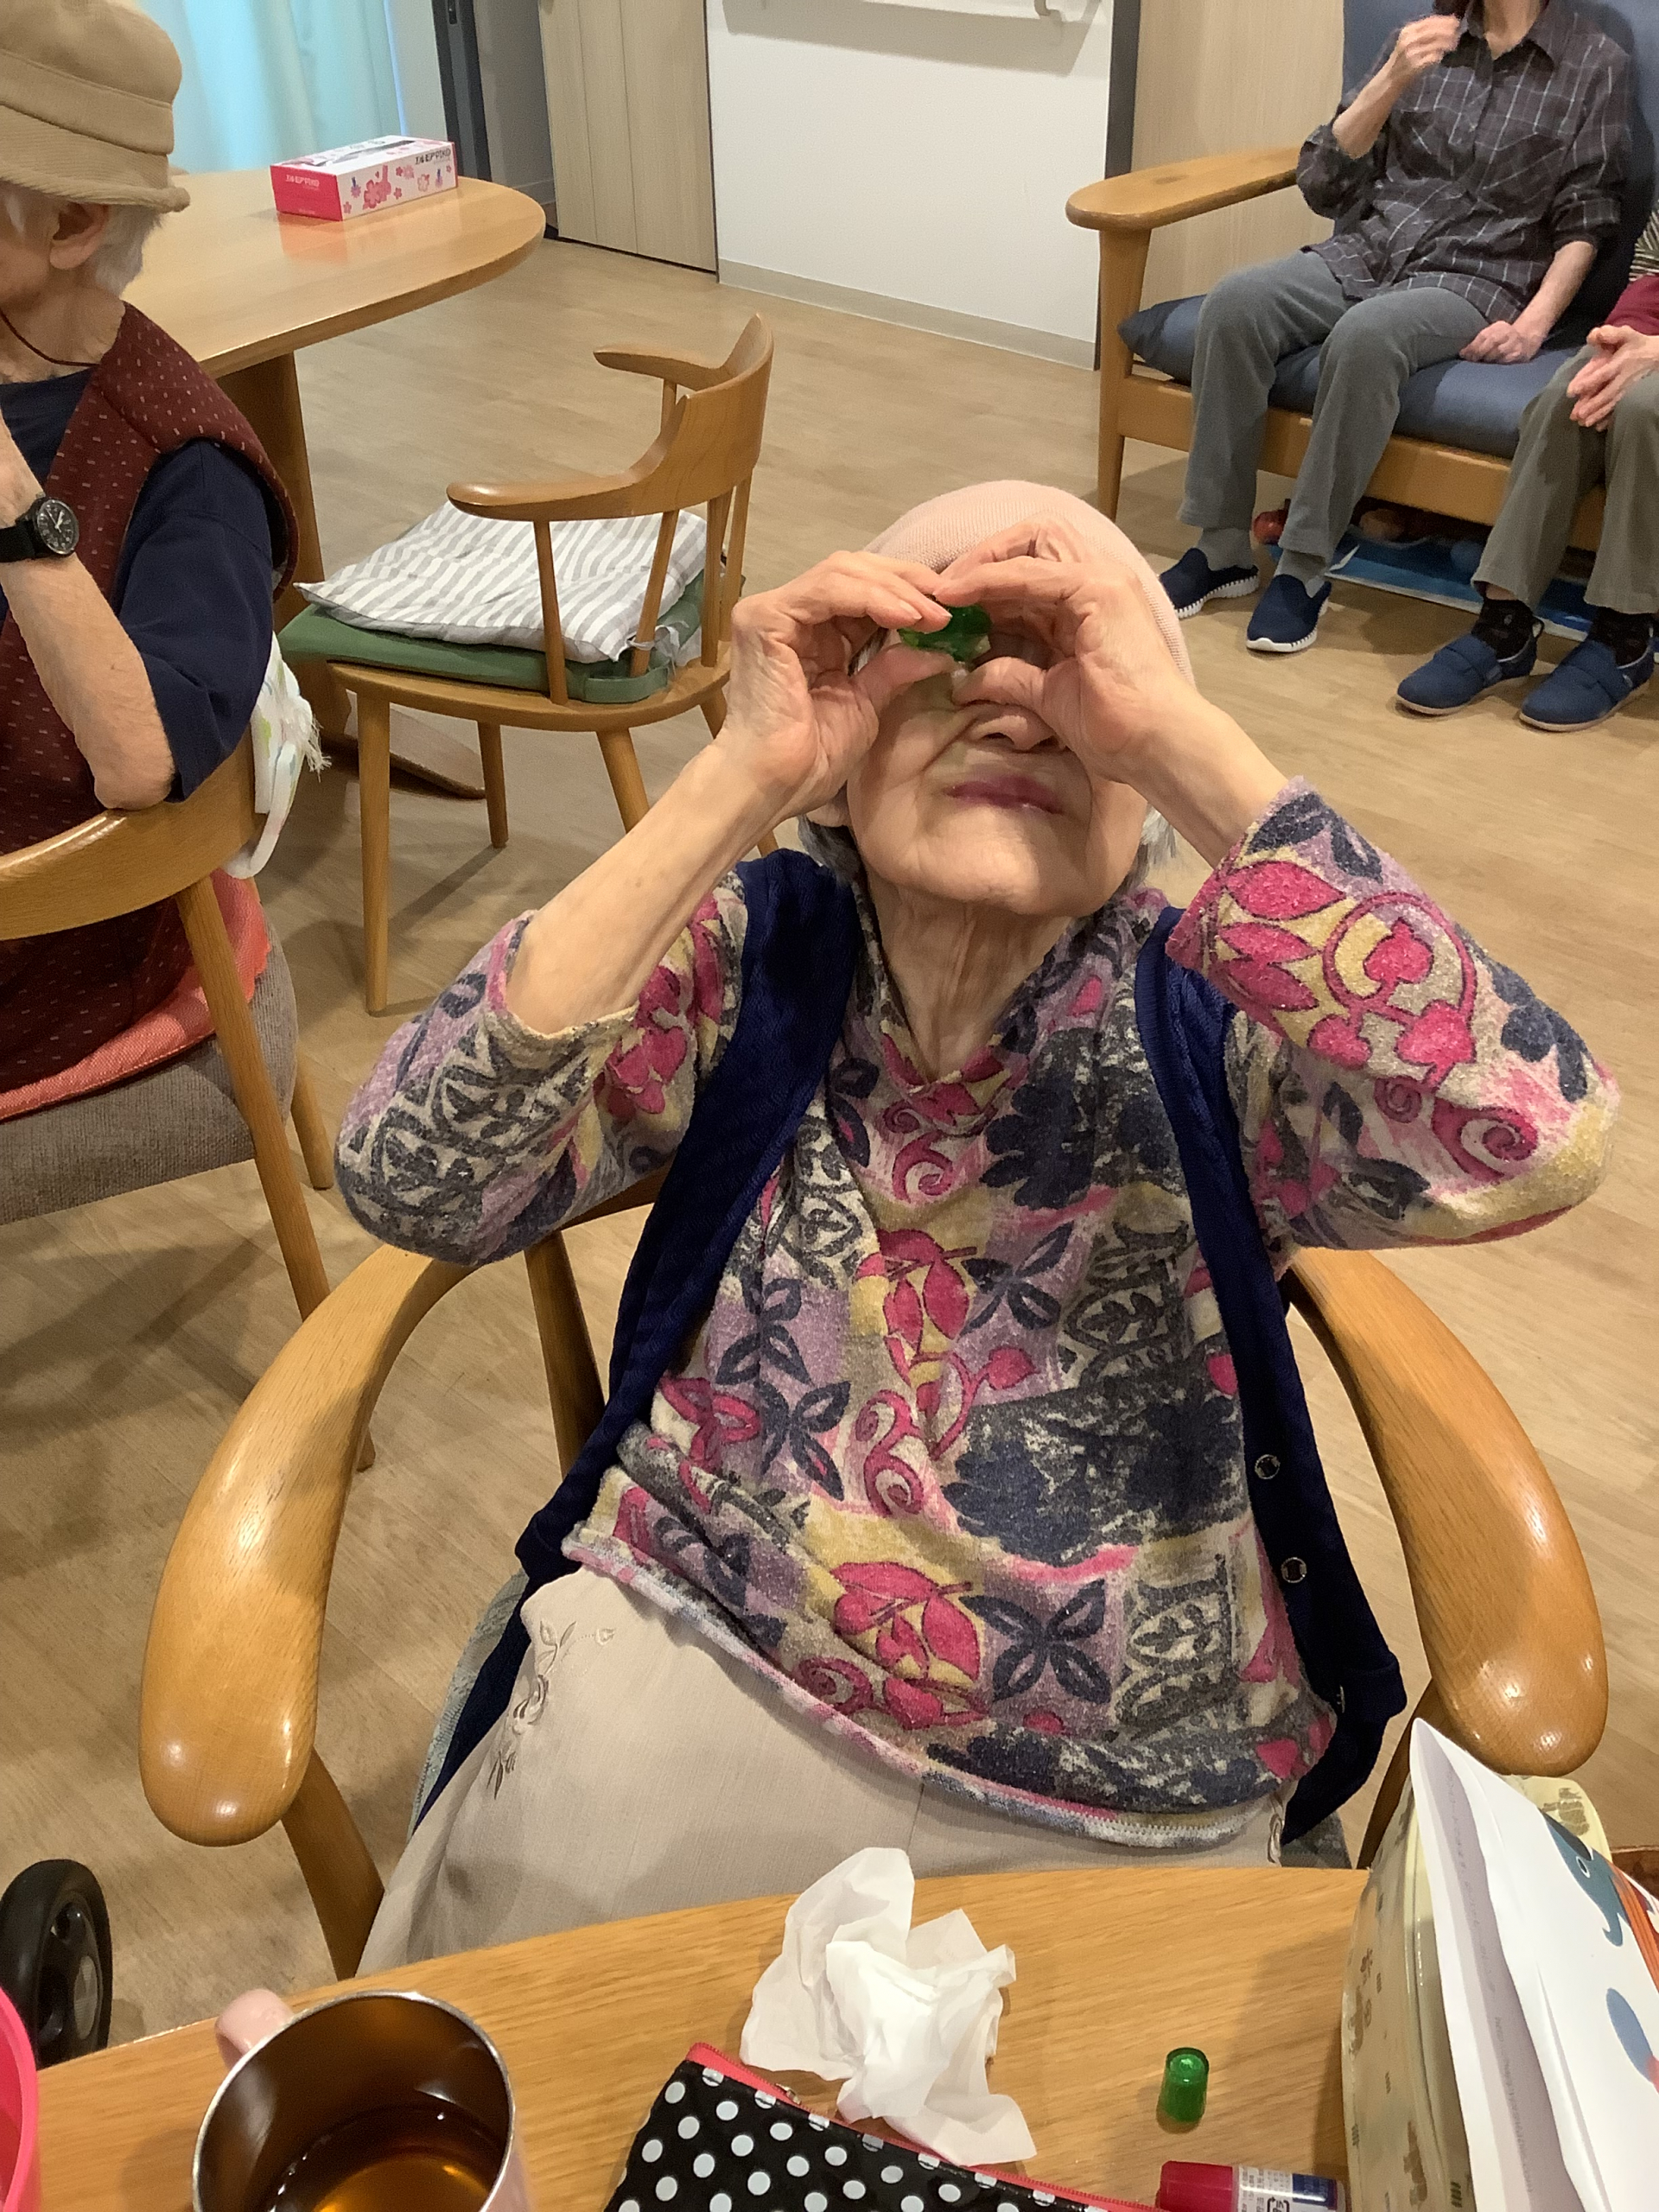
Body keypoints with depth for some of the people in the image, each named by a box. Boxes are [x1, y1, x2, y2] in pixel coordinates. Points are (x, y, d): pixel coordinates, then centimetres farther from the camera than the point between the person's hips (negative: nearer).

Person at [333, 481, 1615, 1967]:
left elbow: (1536, 1150, -30)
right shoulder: (745, 959, -7)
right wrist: (740, 776, -26)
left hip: (1130, 1815, 1)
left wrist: (1179, 732, -29)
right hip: (693, 1679, 0)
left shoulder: (1210, 1025, -10)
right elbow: (411, 1179, -21)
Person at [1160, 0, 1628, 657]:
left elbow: (1586, 221, 2)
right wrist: (1393, 79, -4)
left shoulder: (1596, 64, 6)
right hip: (1363, 252, 4)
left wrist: (1535, 322, -15)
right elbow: (1322, 184, 10)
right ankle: (1222, 550, -22)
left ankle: (1304, 569, -28)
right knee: (1235, 301, -27)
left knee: (1365, 334, -37)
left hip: (1471, 280, -4)